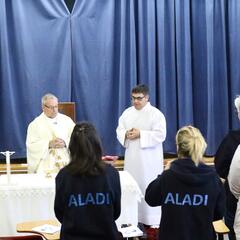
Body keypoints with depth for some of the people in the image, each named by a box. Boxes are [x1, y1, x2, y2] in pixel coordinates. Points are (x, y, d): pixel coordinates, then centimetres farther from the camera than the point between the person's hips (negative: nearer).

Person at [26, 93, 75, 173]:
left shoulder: (67, 120, 13)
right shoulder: (35, 124, 6)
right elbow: (31, 146, -3)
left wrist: (65, 143, -12)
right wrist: (49, 144, -15)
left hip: (67, 160, 2)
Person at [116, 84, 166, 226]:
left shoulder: (156, 114, -9)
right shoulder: (127, 112, 9)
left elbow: (160, 135, -17)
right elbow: (119, 130, 9)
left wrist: (140, 134, -21)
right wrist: (126, 134, -13)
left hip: (149, 160, -5)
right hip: (132, 158, 6)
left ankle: (152, 222, 6)